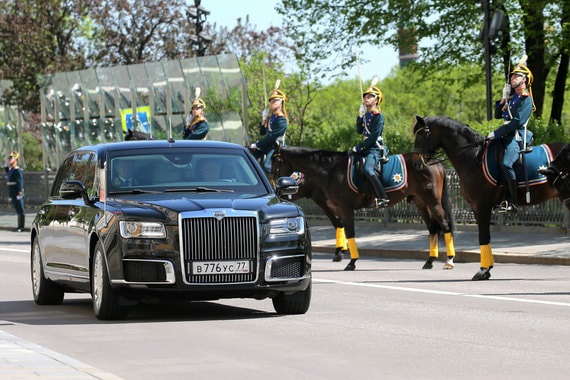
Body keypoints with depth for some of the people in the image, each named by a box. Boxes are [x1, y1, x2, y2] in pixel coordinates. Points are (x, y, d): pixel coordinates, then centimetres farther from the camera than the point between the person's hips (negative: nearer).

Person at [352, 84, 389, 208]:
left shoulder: (378, 116, -11)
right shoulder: (366, 114, 14)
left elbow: (374, 137, -17)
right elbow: (359, 131, 13)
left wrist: (360, 147, -16)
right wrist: (360, 116, 2)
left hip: (376, 148, -10)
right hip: (366, 148, 10)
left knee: (368, 169, -32)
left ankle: (382, 198, -33)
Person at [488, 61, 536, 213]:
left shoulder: (526, 99, -7)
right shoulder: (512, 97, 20)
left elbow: (518, 121, -18)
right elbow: (498, 115, 21)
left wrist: (497, 133, -19)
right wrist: (503, 99, 7)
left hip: (517, 136, -10)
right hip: (506, 136, 10)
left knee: (506, 164, -29)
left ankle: (513, 202, -28)